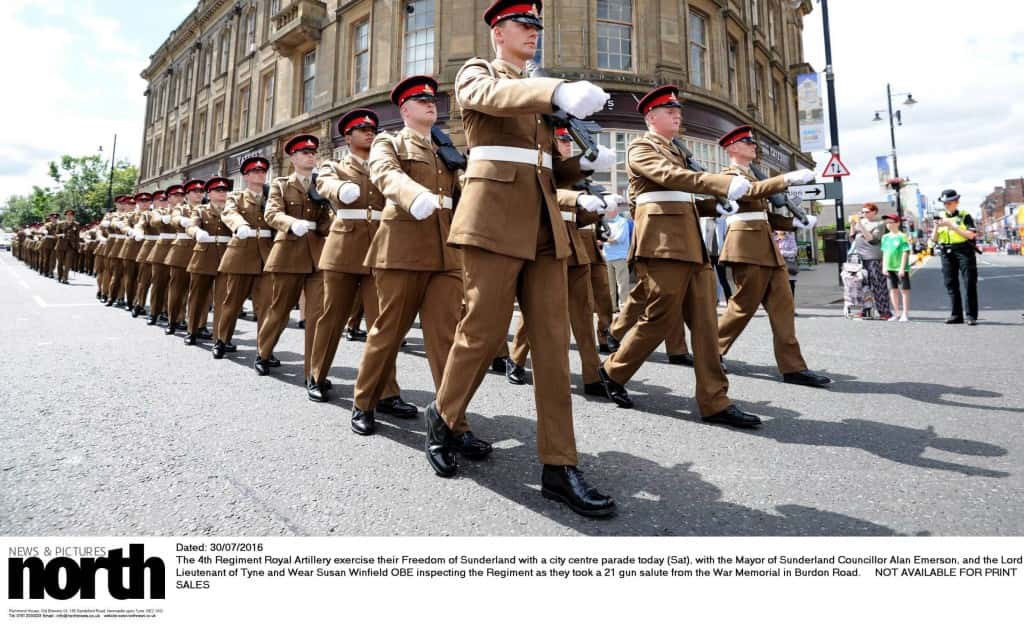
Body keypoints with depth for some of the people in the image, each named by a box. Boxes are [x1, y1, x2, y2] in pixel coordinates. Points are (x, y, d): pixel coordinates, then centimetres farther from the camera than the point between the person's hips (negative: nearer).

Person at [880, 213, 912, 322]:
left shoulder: (902, 236, -8)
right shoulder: (885, 237, 9)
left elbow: (905, 253, -10)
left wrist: (902, 267, -14)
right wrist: (884, 267, 6)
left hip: (900, 268, -6)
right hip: (889, 268, 6)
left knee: (904, 290, 1)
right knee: (893, 290, 11)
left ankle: (905, 314, 6)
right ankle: (898, 313, 21)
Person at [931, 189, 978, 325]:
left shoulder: (965, 216, 2)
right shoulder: (941, 218, 13)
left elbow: (971, 235, -10)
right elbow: (934, 239, 9)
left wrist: (952, 225, -16)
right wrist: (936, 227, -9)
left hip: (964, 251, -4)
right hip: (946, 253, 4)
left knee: (969, 284, -5)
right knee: (951, 285, 4)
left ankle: (971, 316, -4)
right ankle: (956, 315, 10)